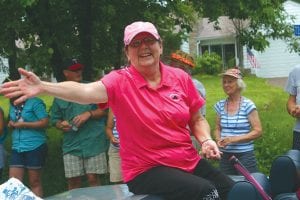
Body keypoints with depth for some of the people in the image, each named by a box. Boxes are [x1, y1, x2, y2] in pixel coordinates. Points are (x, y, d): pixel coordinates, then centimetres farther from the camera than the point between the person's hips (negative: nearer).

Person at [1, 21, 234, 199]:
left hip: (190, 162, 5)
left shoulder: (181, 77, 1)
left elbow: (197, 119, 11)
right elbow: (87, 91, -29)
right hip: (146, 170, -5)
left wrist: (206, 140, -9)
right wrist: (44, 87, -45)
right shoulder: (120, 81, -10)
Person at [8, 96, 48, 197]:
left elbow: (45, 122, -15)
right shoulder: (12, 105, 12)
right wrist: (11, 124, 2)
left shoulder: (35, 102, -9)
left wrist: (23, 124, -15)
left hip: (35, 147, -6)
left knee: (35, 183, 3)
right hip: (17, 148, 6)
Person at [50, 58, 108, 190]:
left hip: (93, 143, -2)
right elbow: (55, 119, 17)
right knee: (73, 180, 3)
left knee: (93, 178, -3)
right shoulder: (60, 96, 13)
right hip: (71, 145, 2)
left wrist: (89, 114, -11)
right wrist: (61, 125, -5)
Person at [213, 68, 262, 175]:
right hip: (225, 155, 4)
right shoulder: (220, 105, 5)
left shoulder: (247, 105, -7)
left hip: (245, 155, -4)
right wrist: (218, 139, -7)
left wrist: (234, 139, -16)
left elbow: (258, 131, -9)